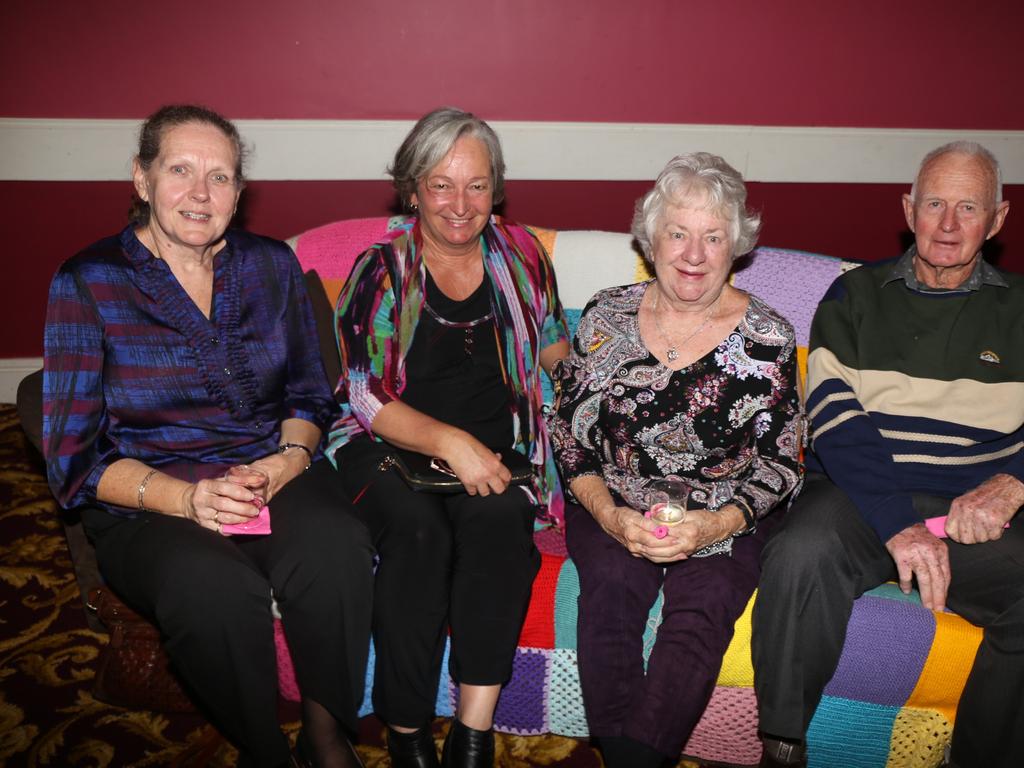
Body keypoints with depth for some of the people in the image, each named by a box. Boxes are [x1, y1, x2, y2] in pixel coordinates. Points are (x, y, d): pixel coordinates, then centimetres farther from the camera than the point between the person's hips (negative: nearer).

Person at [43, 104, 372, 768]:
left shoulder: (272, 265, 9)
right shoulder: (88, 283, -1)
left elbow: (310, 396, 13)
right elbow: (75, 457, -2)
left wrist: (285, 461, -10)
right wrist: (185, 497, -19)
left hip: (272, 481, 3)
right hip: (147, 508, -2)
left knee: (336, 545, -31)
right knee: (216, 587, -34)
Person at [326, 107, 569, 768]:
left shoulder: (522, 254, 10)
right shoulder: (382, 270, 0)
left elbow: (555, 356, 19)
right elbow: (367, 399, -6)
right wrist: (449, 442, -22)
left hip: (497, 453, 2)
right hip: (390, 448, -1)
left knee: (499, 516, -30)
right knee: (418, 528, -31)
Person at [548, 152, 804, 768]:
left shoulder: (767, 337, -2)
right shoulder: (607, 316, 2)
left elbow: (780, 463, 0)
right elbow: (569, 432, 4)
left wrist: (719, 524, -18)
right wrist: (608, 514, -13)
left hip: (725, 520, 0)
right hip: (613, 505, 1)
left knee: (707, 600, -27)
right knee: (611, 584, -27)